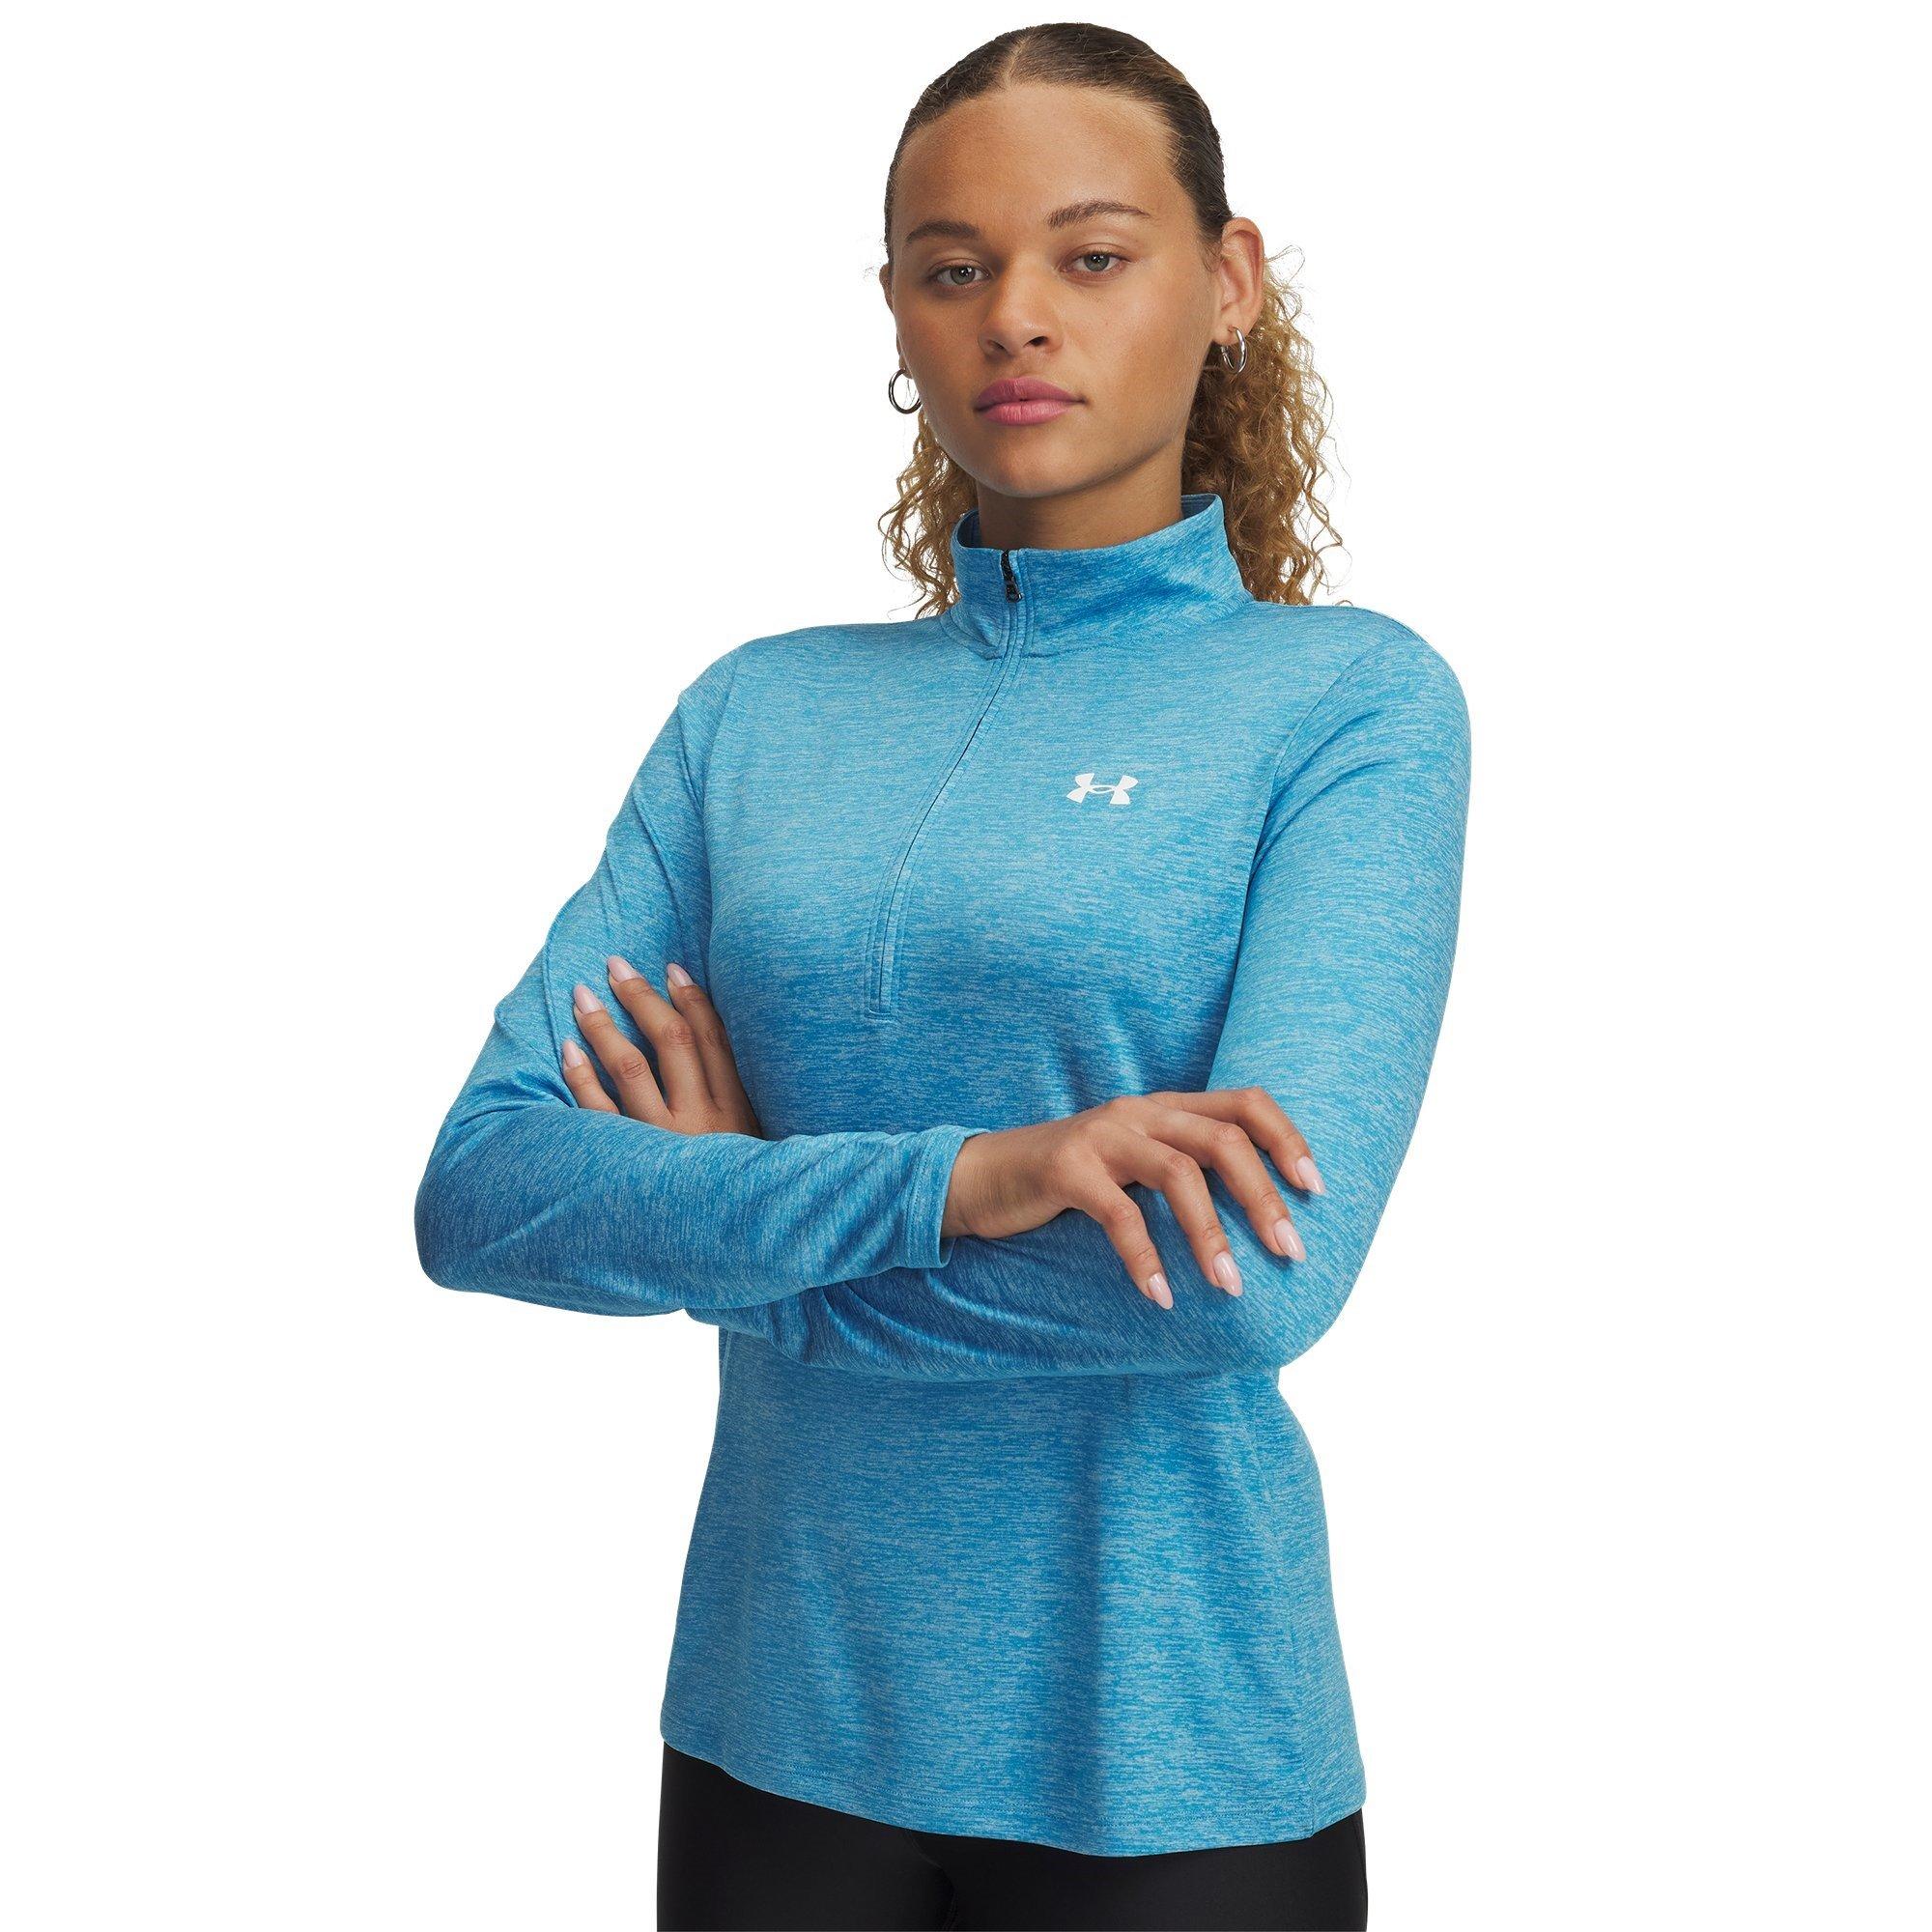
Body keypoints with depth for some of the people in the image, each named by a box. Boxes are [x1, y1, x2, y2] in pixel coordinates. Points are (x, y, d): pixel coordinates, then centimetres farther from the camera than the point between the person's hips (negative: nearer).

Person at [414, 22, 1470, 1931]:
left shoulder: (1351, 698, -6)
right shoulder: (759, 711, 4)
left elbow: (1262, 1270, -19)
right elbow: (479, 1190, -6)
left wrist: (732, 1222, -9)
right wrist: (950, 1180, -20)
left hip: (1167, 1758, -3)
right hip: (774, 1725, 3)